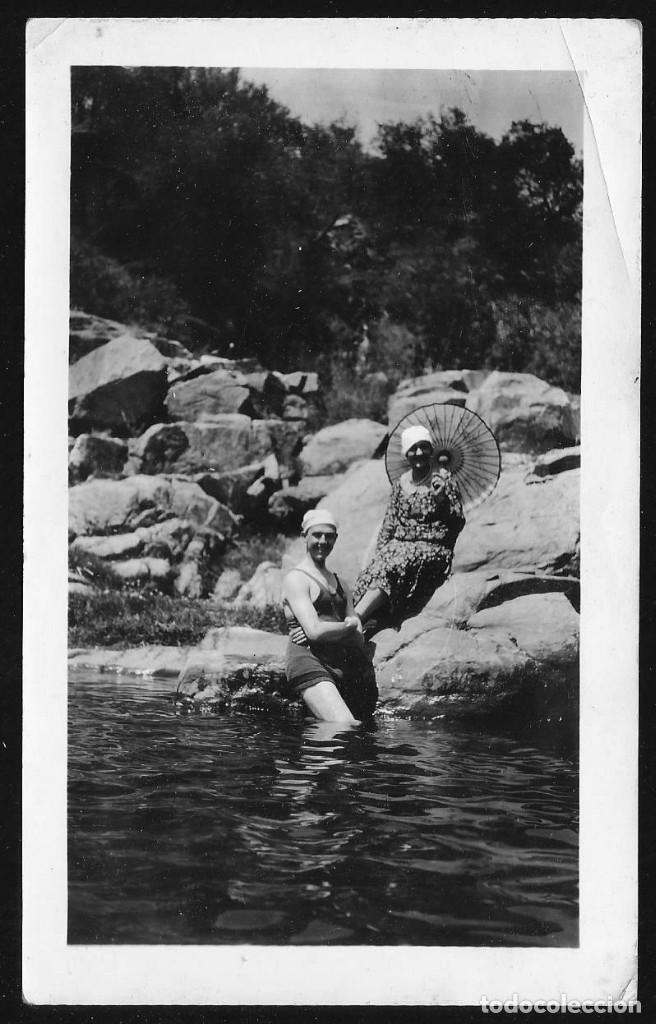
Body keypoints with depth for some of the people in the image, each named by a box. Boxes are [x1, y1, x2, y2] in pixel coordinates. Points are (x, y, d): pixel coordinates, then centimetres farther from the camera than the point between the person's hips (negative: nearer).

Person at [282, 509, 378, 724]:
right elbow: (315, 630, -12)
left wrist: (327, 631, -7)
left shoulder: (339, 583, 25)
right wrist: (350, 626, 5)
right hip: (310, 665, -8)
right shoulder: (296, 579, 2)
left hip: (345, 665, 8)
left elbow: (359, 640, 13)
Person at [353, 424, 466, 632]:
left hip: (432, 550, -5)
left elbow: (458, 523, -1)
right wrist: (379, 552, 1)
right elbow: (388, 525, 17)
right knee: (370, 574, -27)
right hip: (399, 546, 5)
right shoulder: (401, 484, 15)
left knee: (389, 569, -33)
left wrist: (442, 500, -18)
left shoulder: (443, 479, 2)